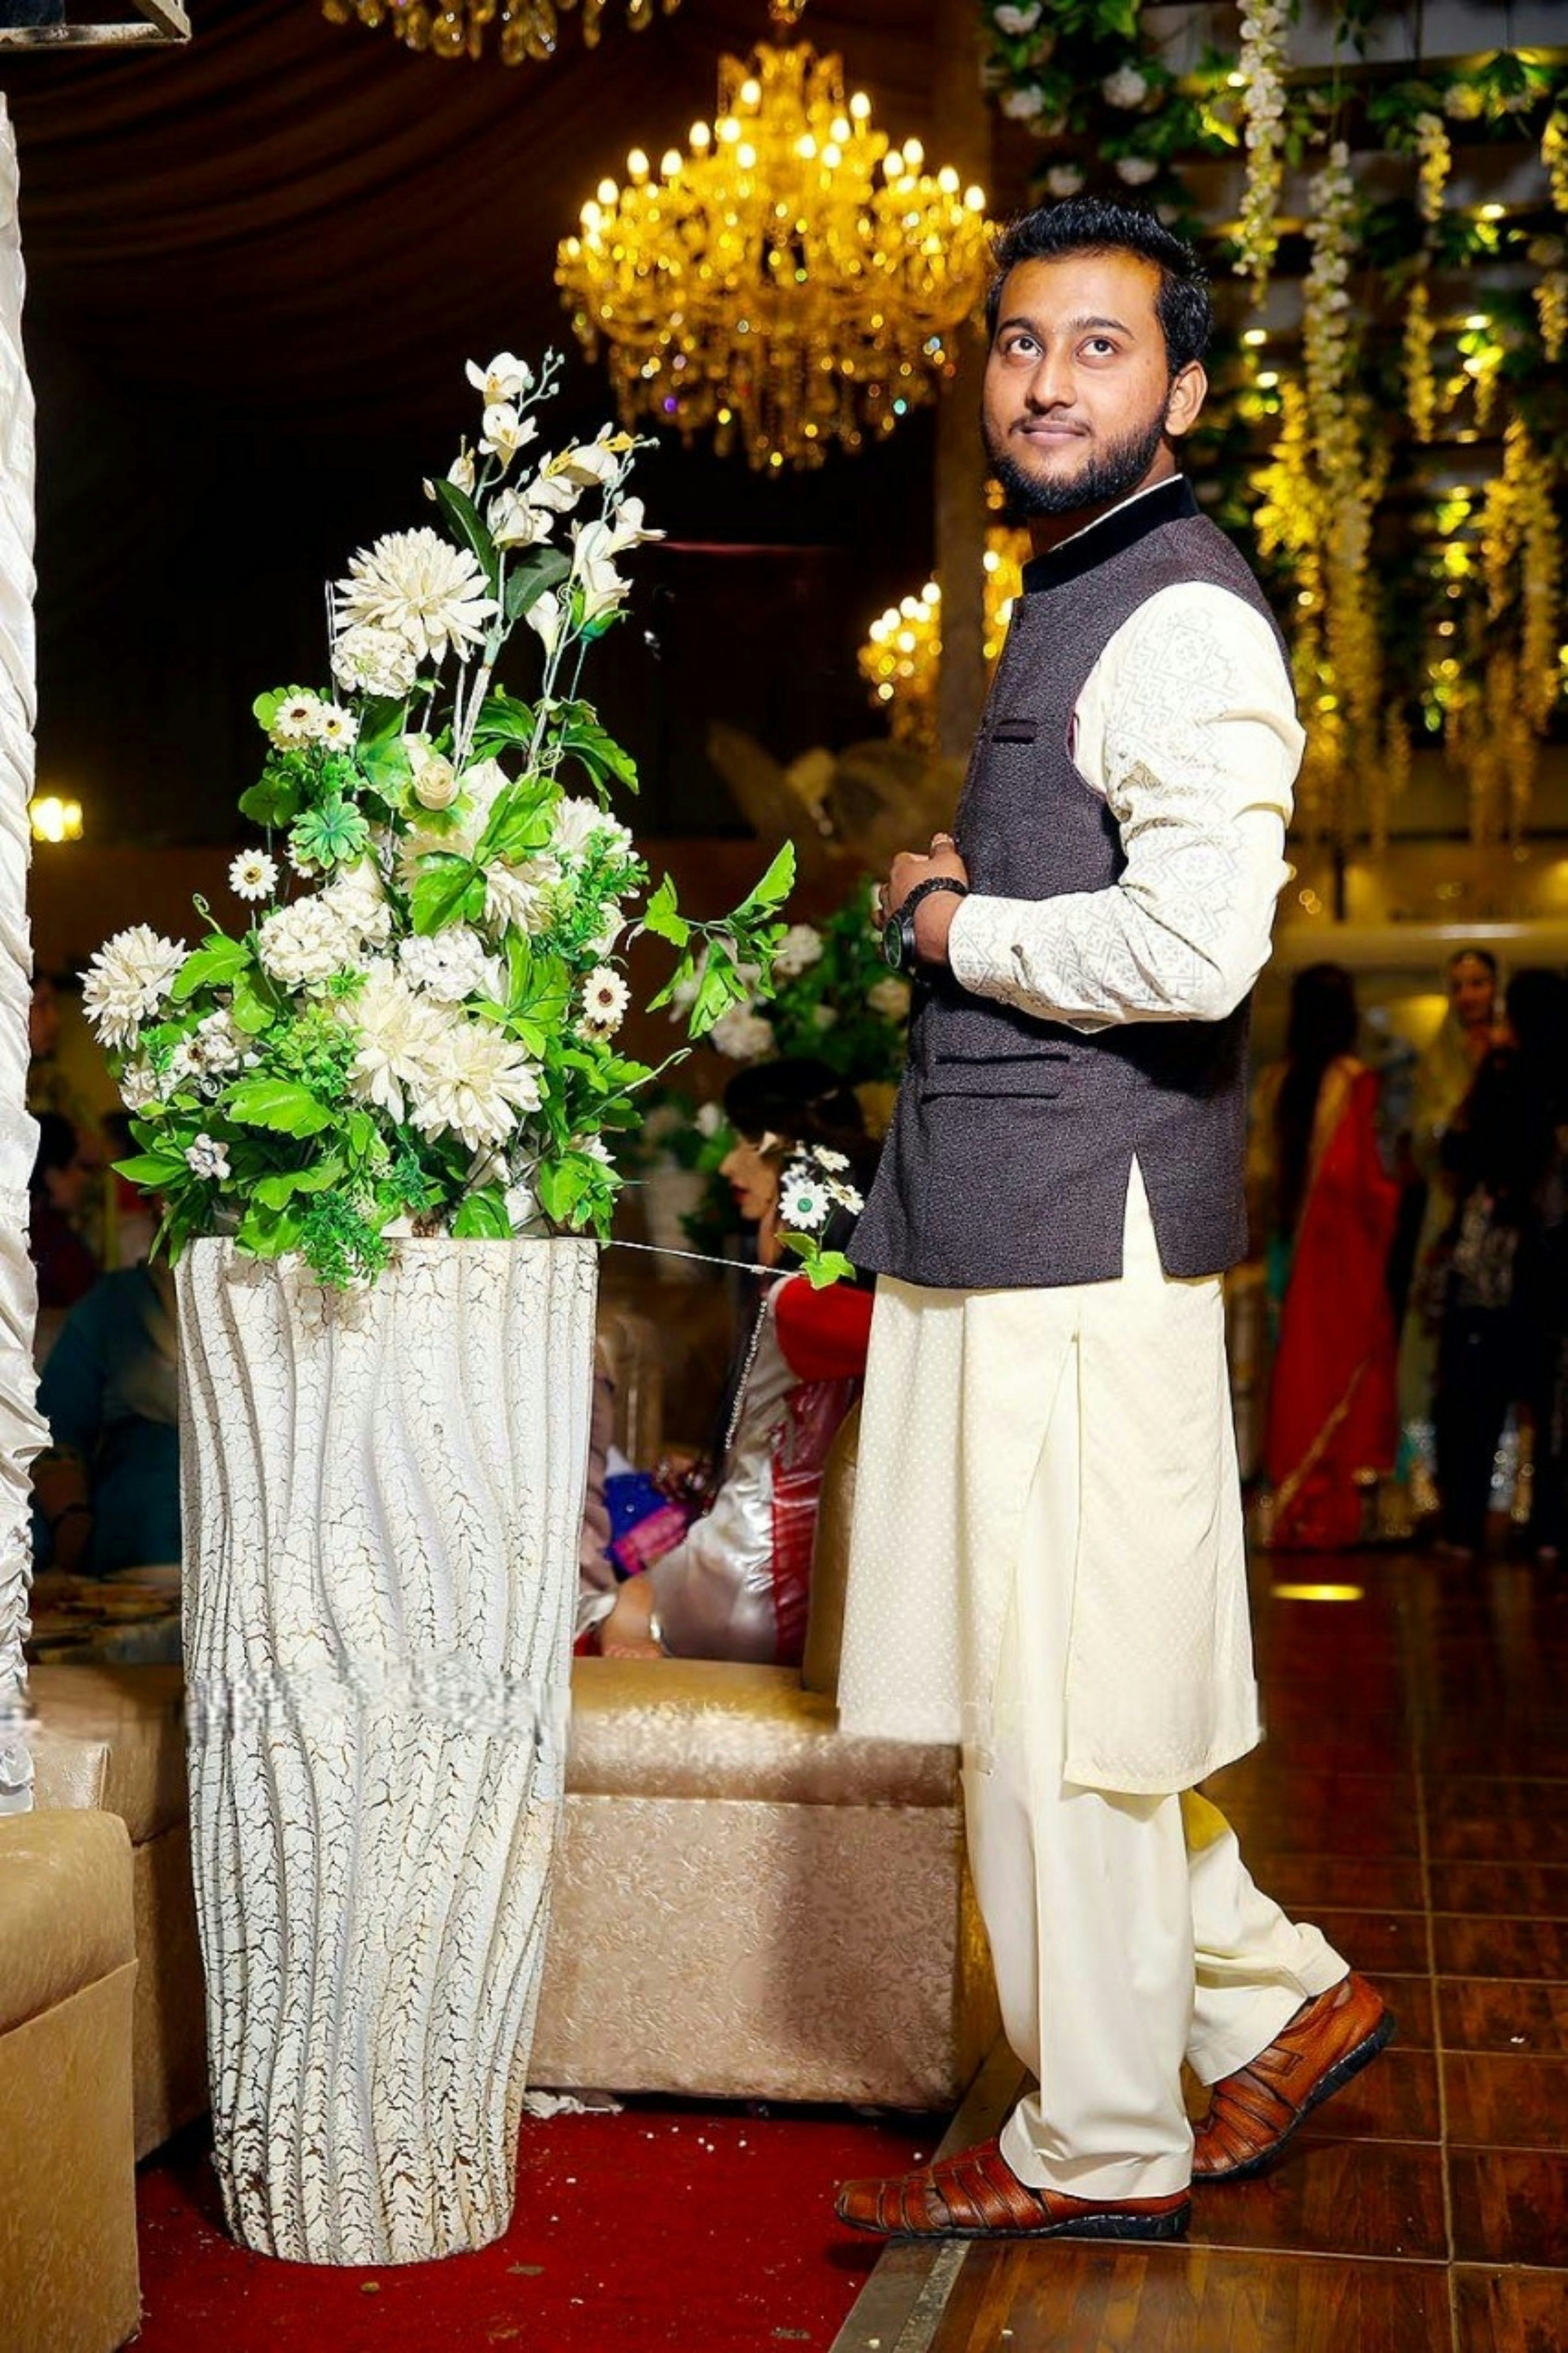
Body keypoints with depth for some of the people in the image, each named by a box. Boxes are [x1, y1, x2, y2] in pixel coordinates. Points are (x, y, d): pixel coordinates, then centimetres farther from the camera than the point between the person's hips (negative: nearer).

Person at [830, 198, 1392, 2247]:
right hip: (997, 1227, 10)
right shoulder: (1072, 599, 19)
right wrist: (962, 897, 11)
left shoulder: (1184, 619, -12)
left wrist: (955, 926, -10)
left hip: (1086, 1230, -10)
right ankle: (1276, 2000, 29)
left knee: (1060, 1707, 0)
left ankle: (1102, 2148, 16)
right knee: (1039, 1694, 16)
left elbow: (1196, 945, -25)